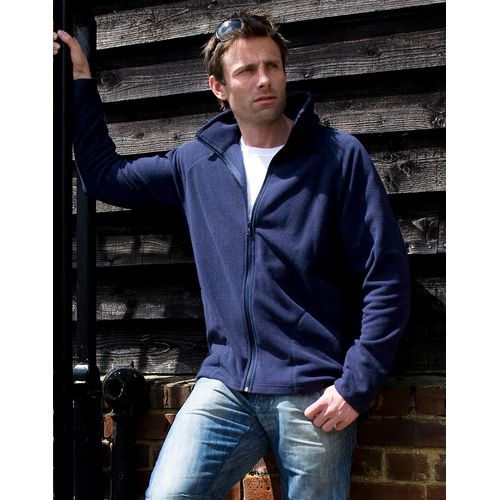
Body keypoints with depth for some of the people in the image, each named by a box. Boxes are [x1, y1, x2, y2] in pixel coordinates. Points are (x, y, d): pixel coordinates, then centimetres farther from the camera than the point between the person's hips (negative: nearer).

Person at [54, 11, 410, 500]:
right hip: (225, 384, 3)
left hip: (313, 396, -2)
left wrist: (356, 385, -10)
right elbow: (105, 176, 24)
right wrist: (81, 81, 23)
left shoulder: (339, 156, -1)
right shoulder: (196, 163, 11)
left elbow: (386, 277, -4)